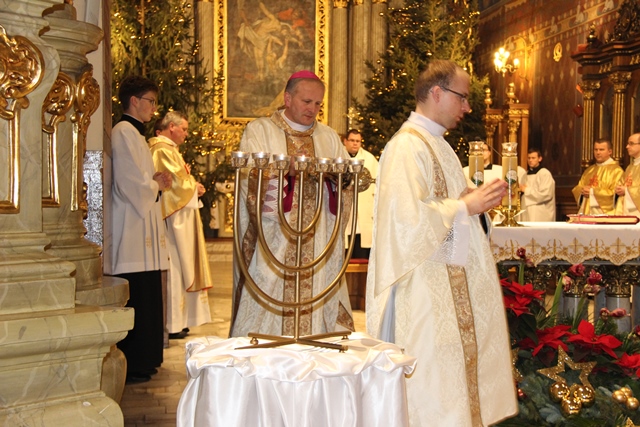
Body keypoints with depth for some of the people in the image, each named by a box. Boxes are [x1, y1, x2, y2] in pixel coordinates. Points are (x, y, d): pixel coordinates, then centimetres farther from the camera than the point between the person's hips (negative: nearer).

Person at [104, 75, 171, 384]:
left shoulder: (133, 133, 20)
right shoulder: (125, 132, -12)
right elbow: (131, 182, -20)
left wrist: (155, 180, 6)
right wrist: (157, 183, -2)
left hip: (141, 224, 10)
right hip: (132, 229, -10)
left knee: (144, 297, 12)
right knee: (136, 298, -7)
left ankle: (142, 360, 19)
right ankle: (131, 366, 0)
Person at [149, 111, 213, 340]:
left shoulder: (169, 149, 20)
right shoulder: (163, 150, -14)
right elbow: (177, 183, -20)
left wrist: (191, 184, 5)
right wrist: (195, 185, -2)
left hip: (179, 217, 11)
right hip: (173, 218, -11)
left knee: (177, 267, 11)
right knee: (173, 267, -7)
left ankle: (177, 320, 16)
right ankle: (171, 323, -1)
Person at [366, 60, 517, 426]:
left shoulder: (436, 143, 15)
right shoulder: (407, 147, -17)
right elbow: (408, 217, -26)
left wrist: (475, 199, 5)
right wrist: (466, 206, -16)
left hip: (450, 281, 10)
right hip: (423, 284, -10)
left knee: (456, 360, 14)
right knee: (430, 370, -1)